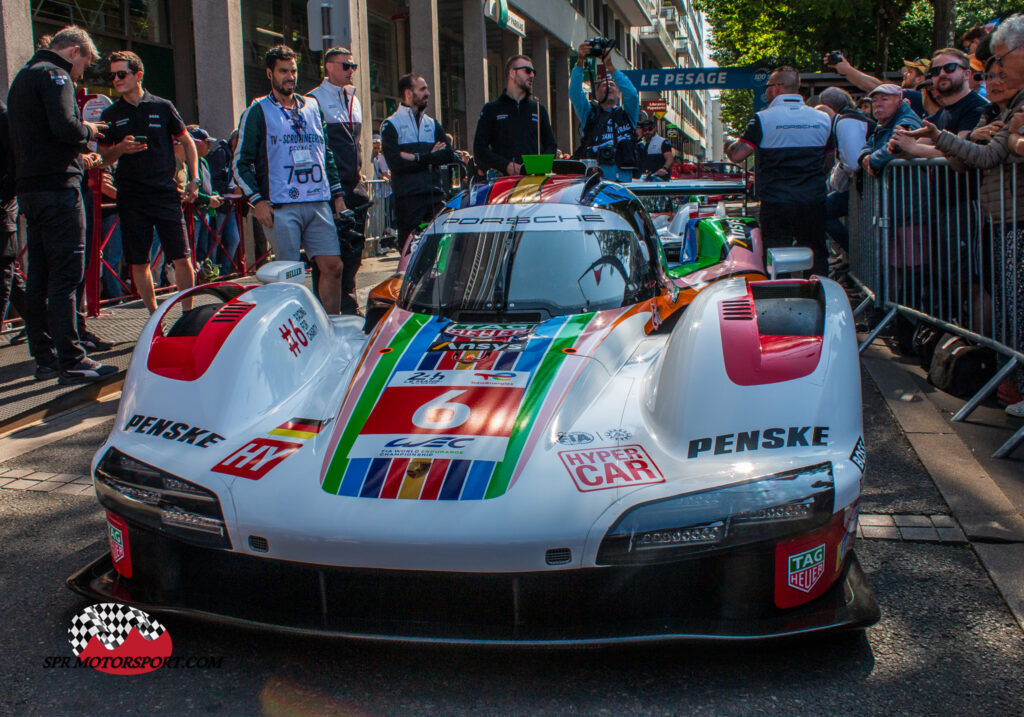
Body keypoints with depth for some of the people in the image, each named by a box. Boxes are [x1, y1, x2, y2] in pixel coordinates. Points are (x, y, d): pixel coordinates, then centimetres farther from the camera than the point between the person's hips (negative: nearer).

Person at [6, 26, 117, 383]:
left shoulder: (23, 77, 24)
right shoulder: (55, 75, -7)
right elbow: (64, 126, -22)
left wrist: (76, 156, 22)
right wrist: (88, 130, -2)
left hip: (28, 189, 10)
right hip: (58, 187, -10)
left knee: (39, 277, 10)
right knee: (65, 274, -10)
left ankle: (45, 358, 15)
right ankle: (71, 362, -10)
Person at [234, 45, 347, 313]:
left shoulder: (312, 107, 18)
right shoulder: (258, 111, 5)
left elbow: (327, 155, 24)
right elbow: (241, 163, 3)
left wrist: (337, 194, 15)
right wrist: (257, 200, -8)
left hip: (319, 204, 4)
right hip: (280, 208, -4)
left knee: (333, 267, -2)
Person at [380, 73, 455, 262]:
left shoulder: (432, 124, 19)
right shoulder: (391, 125, 3)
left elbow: (449, 155, 4)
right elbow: (395, 162, -11)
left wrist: (419, 157, -10)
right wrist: (432, 156, -5)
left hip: (435, 194, 5)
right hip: (408, 196, -5)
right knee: (410, 252, -6)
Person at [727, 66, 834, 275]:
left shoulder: (763, 119, -7)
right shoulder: (823, 119, 7)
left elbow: (737, 155, -11)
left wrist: (731, 145, 11)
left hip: (775, 203, -3)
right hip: (814, 202, 3)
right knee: (816, 257, 11)